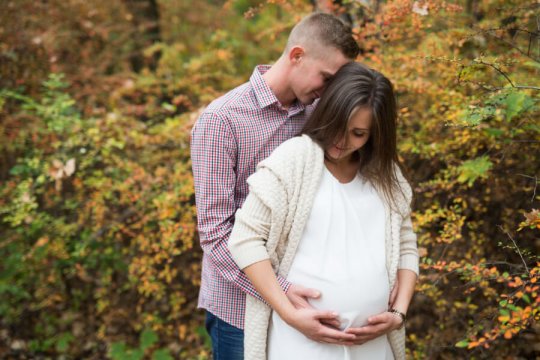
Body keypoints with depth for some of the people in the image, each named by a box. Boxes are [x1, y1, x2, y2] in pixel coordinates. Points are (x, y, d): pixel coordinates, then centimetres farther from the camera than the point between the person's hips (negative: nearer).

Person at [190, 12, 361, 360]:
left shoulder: (316, 112, 1)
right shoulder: (222, 119, -15)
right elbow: (215, 230, -18)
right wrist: (278, 290, -28)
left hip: (300, 296, 5)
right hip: (241, 301, -5)